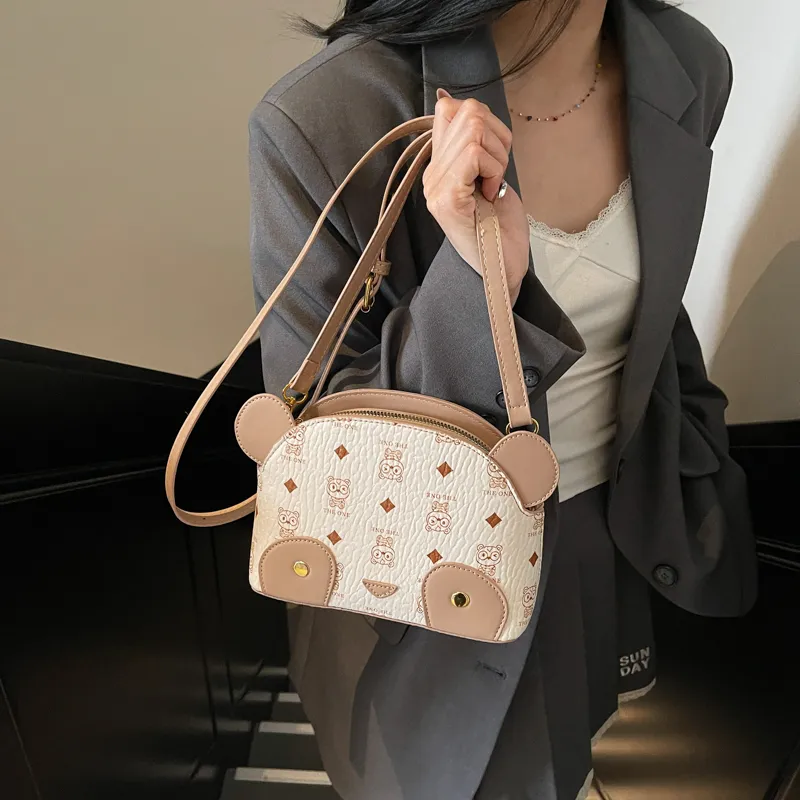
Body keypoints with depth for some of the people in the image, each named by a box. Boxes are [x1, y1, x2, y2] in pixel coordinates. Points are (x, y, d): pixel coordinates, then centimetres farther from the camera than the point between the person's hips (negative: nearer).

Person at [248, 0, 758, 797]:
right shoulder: (326, 119, -25)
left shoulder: (688, 67, -8)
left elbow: (649, 311, 6)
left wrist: (696, 481, 14)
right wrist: (478, 283, -38)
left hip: (610, 529, 5)